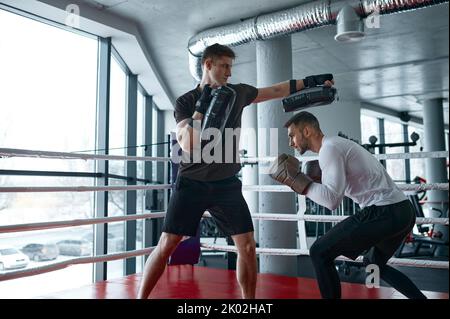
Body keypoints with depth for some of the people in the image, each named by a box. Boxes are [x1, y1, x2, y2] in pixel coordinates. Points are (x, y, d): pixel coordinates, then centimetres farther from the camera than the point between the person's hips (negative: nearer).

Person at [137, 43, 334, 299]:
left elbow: (276, 90, 17)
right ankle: (141, 297, 13)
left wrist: (309, 81, 16)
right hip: (192, 183, -3)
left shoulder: (237, 93, 6)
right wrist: (201, 107, -22)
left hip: (227, 184, 3)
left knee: (248, 246, -1)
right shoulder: (186, 102, -4)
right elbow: (188, 145, -17)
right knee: (166, 246, -3)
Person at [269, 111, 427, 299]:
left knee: (320, 253, -2)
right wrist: (316, 179, 17)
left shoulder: (329, 148, -10)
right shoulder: (337, 144, 21)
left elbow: (332, 201, -20)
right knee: (373, 263, 31)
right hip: (403, 211, 10)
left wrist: (296, 179, -13)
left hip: (384, 212, -10)